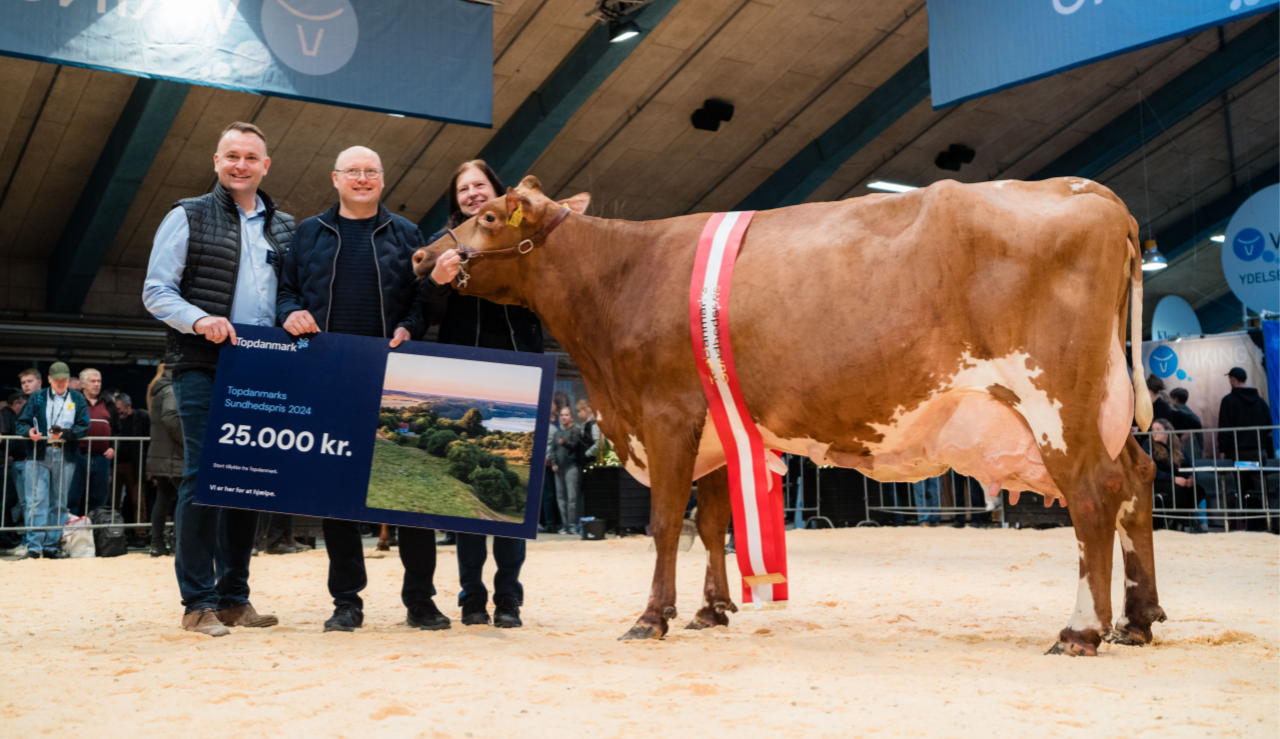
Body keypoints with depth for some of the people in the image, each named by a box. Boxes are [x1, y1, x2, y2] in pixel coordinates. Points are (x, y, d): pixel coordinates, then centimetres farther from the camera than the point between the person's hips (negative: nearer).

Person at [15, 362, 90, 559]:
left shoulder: (77, 399, 10)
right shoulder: (37, 398, 9)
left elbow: (83, 426, 2)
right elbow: (22, 422, 5)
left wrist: (64, 433, -16)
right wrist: (29, 432, -18)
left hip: (65, 456, 1)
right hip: (39, 454, -1)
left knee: (59, 503, 5)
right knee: (37, 501, -8)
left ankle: (51, 546, 11)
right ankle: (34, 546, -6)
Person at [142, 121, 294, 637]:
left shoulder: (284, 228, 17)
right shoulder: (188, 217, 5)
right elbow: (155, 291, 0)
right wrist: (199, 319, -17)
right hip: (202, 367, -4)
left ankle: (233, 597, 14)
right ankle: (198, 602, -1)